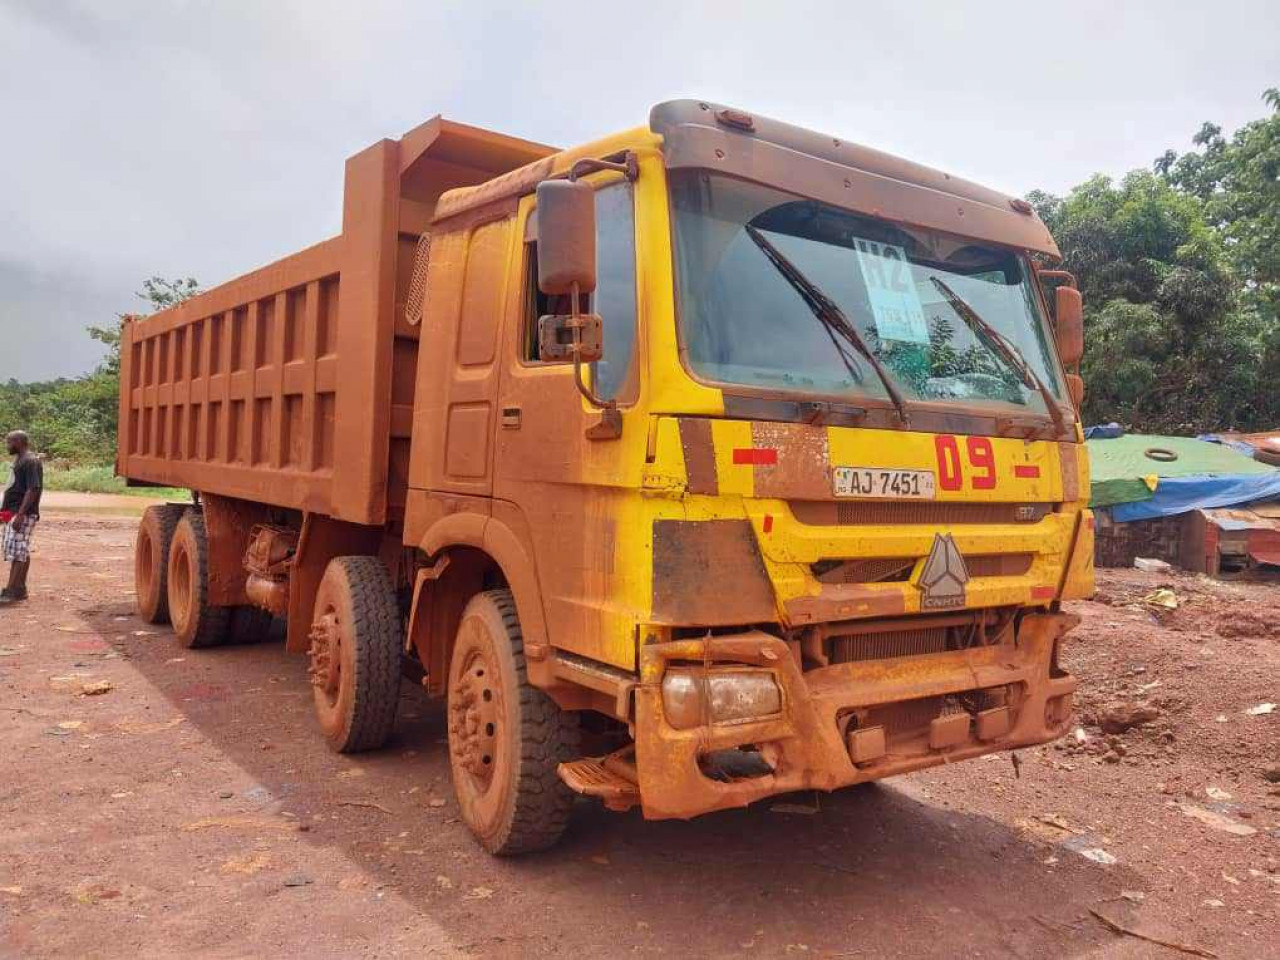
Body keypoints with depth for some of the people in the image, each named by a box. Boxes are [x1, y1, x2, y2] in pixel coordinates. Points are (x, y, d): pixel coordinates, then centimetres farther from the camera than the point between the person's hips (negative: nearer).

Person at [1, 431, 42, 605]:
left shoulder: (30, 462, -14)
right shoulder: (19, 460, 16)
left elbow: (32, 489, -20)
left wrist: (20, 514, -24)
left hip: (23, 514, -10)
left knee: (18, 552, -10)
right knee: (22, 552, 11)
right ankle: (19, 589, 16)